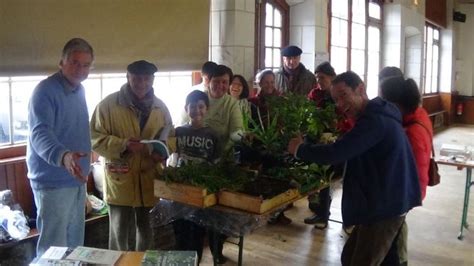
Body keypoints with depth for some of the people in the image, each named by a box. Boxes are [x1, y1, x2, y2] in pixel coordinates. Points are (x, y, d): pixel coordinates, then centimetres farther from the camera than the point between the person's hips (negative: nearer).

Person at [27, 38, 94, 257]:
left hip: (76, 179, 8)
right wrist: (63, 156, -50)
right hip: (53, 182, -8)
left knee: (74, 243, 18)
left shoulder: (79, 90, 8)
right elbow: (39, 134, -32)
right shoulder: (45, 91, -18)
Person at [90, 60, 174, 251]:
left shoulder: (160, 107, 5)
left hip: (150, 179, 4)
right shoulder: (109, 104, -9)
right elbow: (95, 138, -10)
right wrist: (123, 145, -24)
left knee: (146, 228, 20)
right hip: (120, 179, -4)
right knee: (119, 231, 7)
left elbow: (171, 137, 12)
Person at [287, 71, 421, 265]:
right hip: (382, 203, 10)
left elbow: (336, 153, -27)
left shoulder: (374, 120, -22)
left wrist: (299, 149, -13)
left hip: (384, 207, -10)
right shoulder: (376, 116, 12)